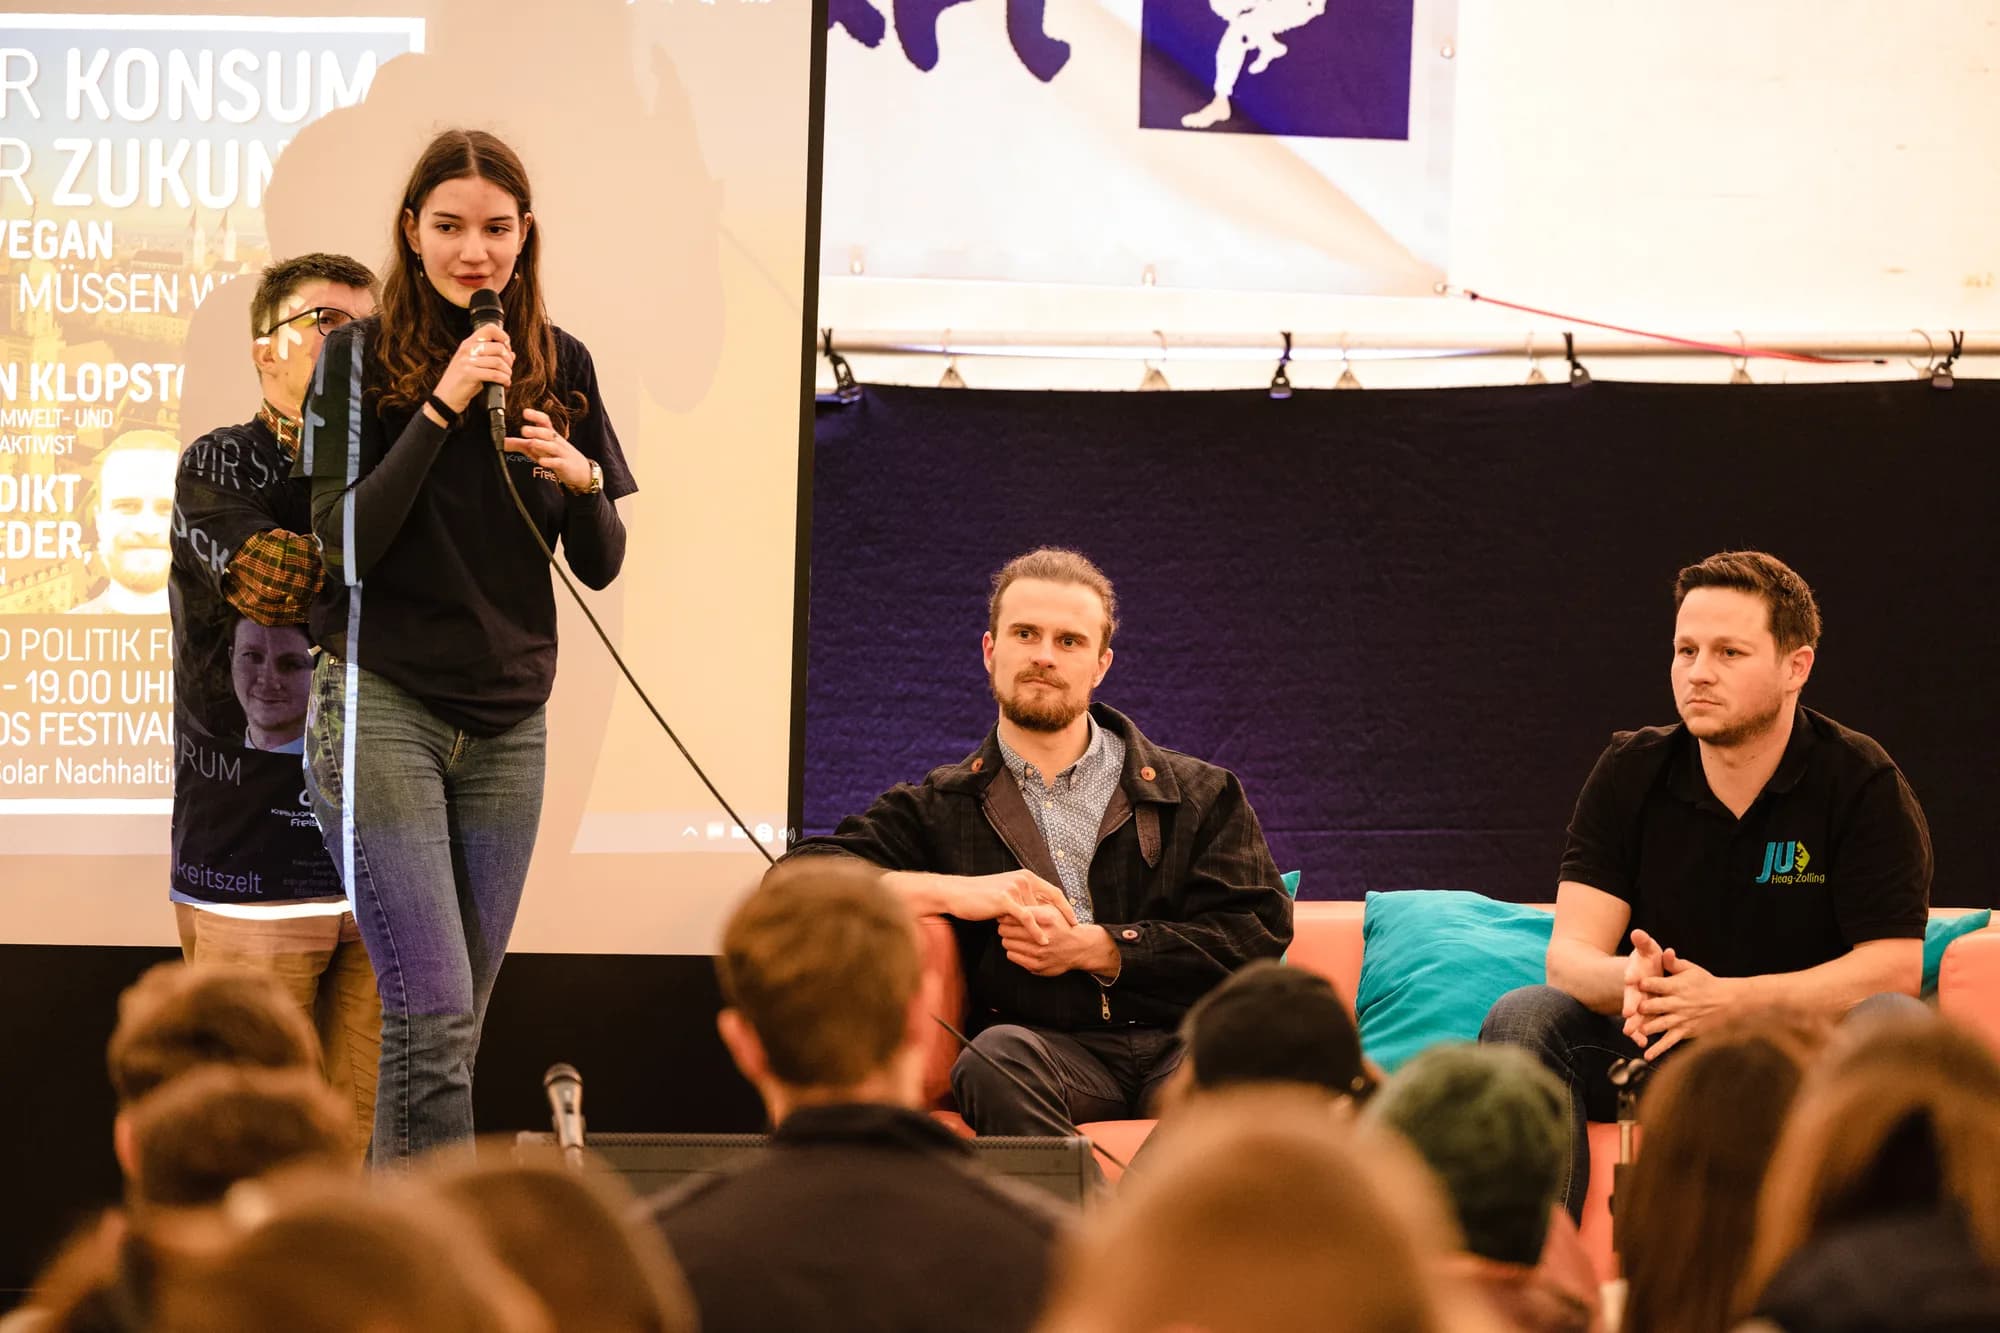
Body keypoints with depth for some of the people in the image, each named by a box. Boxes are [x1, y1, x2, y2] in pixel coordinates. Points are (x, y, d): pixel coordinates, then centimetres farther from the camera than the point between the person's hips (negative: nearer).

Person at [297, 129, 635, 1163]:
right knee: (435, 1018, -13)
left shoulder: (559, 367, 7)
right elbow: (347, 545, -13)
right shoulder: (359, 358, -4)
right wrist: (442, 405, -19)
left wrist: (580, 479, -12)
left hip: (508, 725, 5)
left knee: (450, 1026, 7)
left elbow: (600, 566, 9)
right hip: (383, 707, -5)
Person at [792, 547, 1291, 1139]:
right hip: (1055, 1049, 1)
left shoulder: (1202, 795, 17)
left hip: (1181, 1044, -1)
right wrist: (955, 891, -6)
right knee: (996, 1055, -37)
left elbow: (1257, 932, 6)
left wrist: (1092, 948, -2)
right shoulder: (940, 808, 19)